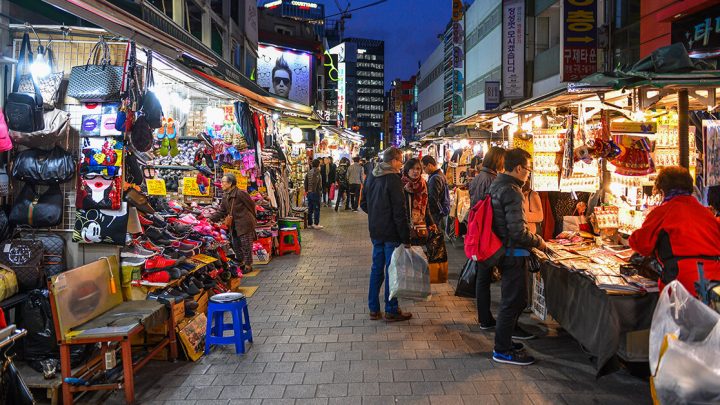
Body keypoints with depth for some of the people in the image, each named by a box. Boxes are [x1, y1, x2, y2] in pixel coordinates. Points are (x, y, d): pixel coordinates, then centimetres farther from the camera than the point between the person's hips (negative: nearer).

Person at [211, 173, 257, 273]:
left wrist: (250, 218, 3)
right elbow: (221, 211, 9)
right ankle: (241, 263, 31)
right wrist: (211, 218, -3)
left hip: (245, 224, -8)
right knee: (236, 246, 16)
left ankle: (248, 265, 13)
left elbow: (251, 206, -9)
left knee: (246, 246, 1)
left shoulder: (241, 193, -19)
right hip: (234, 225, 8)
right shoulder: (225, 196, 6)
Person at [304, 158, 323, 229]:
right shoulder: (317, 172, -13)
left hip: (309, 192, 8)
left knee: (310, 209, 11)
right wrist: (320, 189, -14)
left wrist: (306, 190, 19)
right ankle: (316, 224, -1)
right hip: (315, 192, -8)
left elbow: (306, 182, 14)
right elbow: (317, 183, -22)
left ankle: (310, 224, 15)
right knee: (316, 208, -2)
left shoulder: (309, 172, 11)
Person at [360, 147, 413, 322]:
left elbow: (364, 204, 15)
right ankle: (391, 311, 11)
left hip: (376, 231, 7)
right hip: (391, 232, -7)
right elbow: (400, 211, -19)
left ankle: (374, 309, 20)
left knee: (377, 268, 14)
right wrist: (406, 238, -16)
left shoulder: (371, 177, 7)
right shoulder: (393, 179, -17)